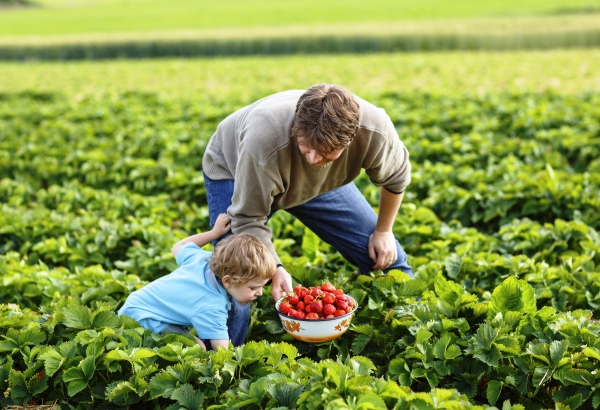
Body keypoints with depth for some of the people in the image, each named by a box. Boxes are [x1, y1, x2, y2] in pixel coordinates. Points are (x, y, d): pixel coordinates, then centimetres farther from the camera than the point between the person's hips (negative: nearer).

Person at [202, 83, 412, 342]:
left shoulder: (375, 130, -35)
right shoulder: (265, 142, -46)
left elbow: (396, 177, -10)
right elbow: (248, 219, -30)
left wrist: (384, 231, -1)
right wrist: (274, 268, -42)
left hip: (319, 180, 4)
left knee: (385, 256, 2)